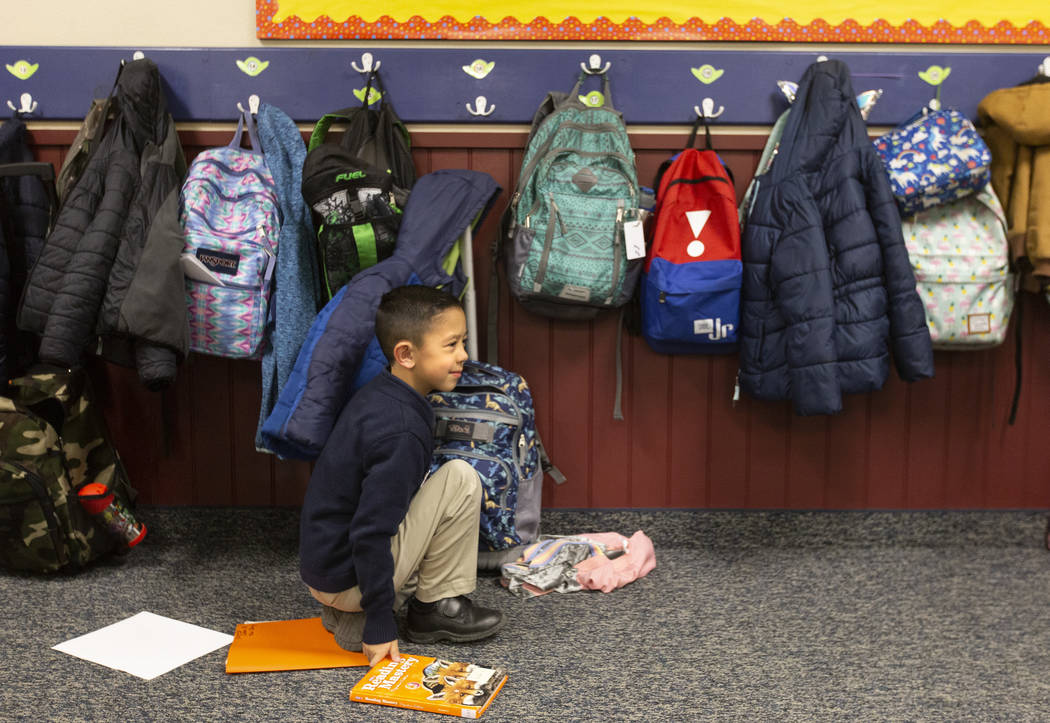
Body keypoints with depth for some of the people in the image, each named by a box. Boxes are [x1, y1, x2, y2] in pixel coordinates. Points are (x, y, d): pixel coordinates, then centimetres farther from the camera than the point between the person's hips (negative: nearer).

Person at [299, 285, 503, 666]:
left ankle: (347, 614, 16)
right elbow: (369, 535, -26)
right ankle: (436, 606, 1)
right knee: (460, 478, -12)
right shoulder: (401, 430, -24)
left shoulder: (375, 394, 5)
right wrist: (380, 626, -20)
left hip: (320, 567, 9)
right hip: (346, 578, -9)